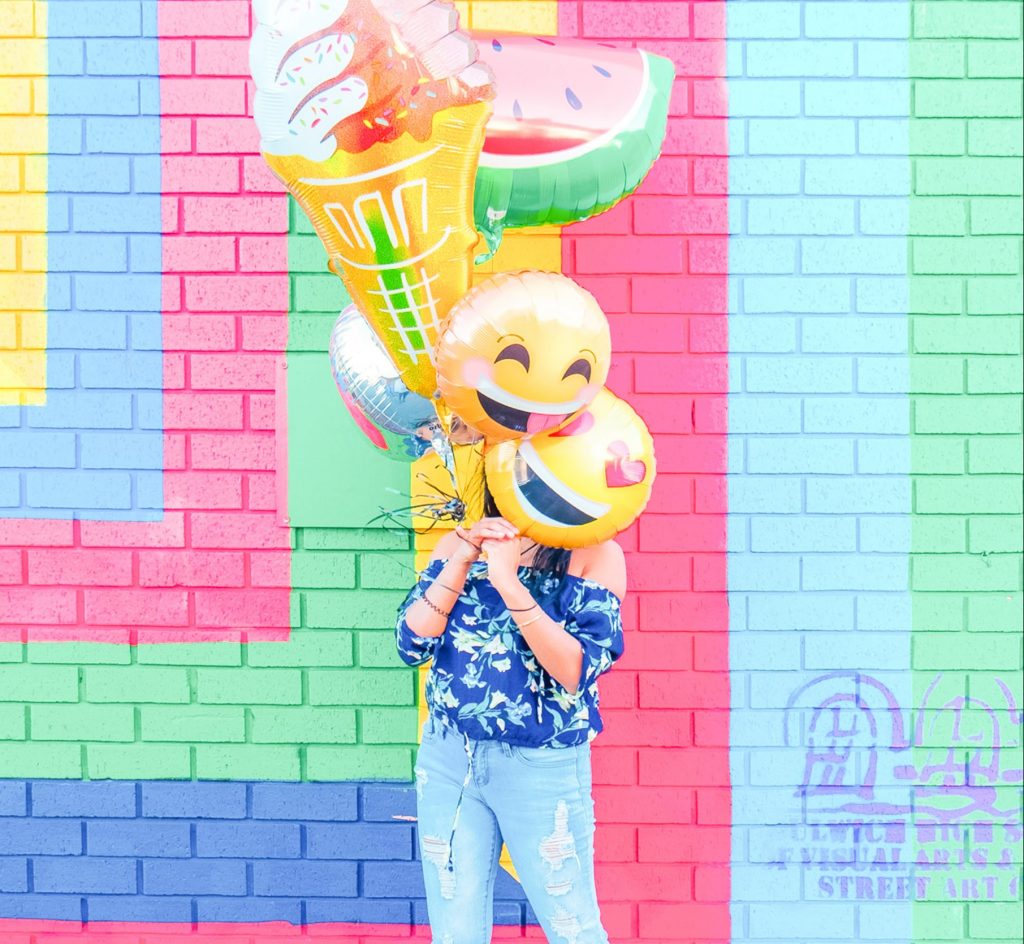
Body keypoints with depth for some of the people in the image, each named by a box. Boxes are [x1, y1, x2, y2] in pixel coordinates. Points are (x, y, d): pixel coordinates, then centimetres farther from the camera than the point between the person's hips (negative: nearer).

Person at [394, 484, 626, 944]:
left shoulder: (595, 554, -8)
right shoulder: (459, 544, 4)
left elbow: (577, 671, -19)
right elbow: (411, 644, -5)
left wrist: (508, 581, -25)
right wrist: (462, 561, -14)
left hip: (543, 768, -3)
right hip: (447, 758, 3)